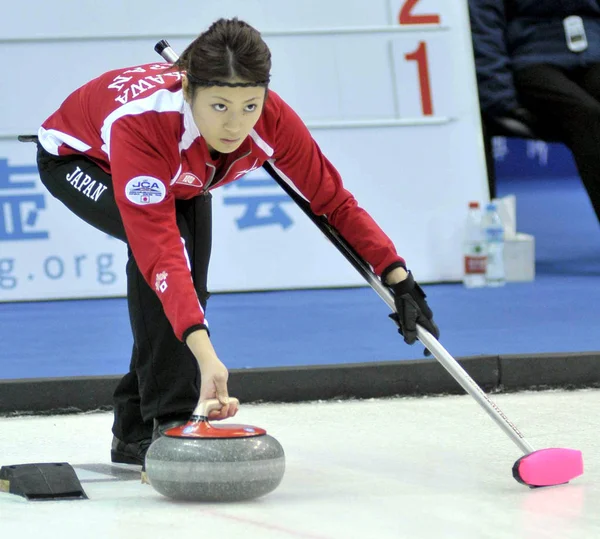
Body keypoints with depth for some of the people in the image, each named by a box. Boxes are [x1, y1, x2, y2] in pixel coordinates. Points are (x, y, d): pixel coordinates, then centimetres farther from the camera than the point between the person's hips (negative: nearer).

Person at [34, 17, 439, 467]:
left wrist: (398, 277, -26)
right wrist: (205, 353, -63)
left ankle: (135, 432, 15)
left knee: (191, 288, -7)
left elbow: (333, 200, -18)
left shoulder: (271, 118, -32)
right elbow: (159, 249, -53)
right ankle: (168, 421, -22)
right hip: (77, 157, -5)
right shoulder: (140, 122, -47)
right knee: (161, 237, -30)